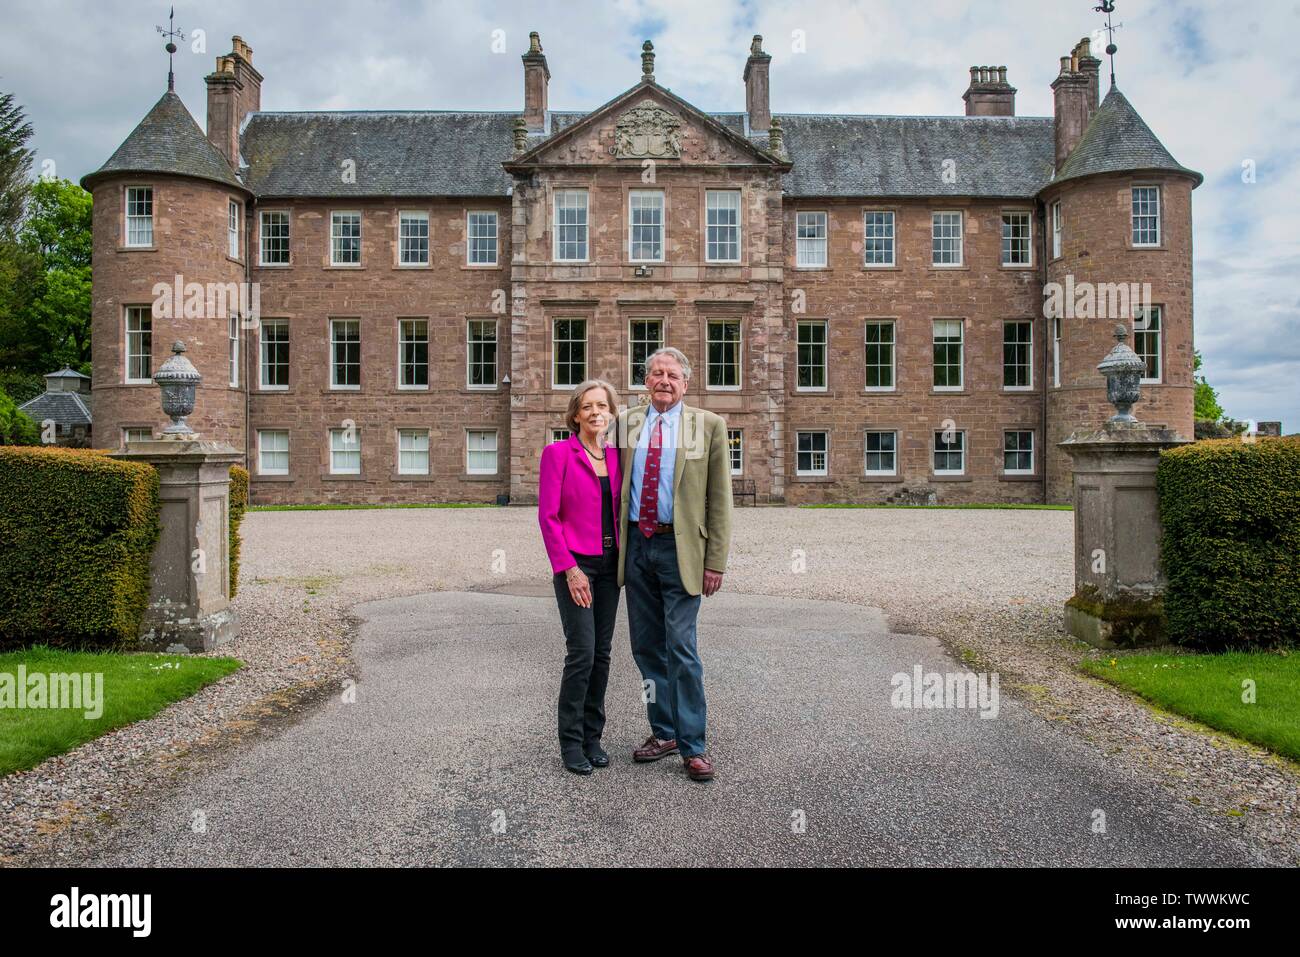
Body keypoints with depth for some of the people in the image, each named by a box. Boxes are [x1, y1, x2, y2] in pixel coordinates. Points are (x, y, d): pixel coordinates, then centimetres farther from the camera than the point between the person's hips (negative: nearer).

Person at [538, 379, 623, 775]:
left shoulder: (615, 457, 9)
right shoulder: (558, 453, -6)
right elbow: (547, 515, -10)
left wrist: (624, 560, 5)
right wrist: (569, 569, -14)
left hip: (609, 564, 6)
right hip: (575, 564, -5)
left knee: (602, 653, 9)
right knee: (581, 652, -8)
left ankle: (592, 738, 21)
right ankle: (571, 742, 7)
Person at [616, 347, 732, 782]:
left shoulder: (708, 425, -1)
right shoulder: (625, 423, 8)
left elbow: (720, 498, -2)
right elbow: (616, 485, 14)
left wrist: (716, 561, -6)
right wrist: (616, 541, 7)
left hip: (679, 548, -4)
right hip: (635, 545, 4)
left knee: (681, 648, -5)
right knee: (646, 646, 12)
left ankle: (692, 746, 8)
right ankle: (663, 732, 28)